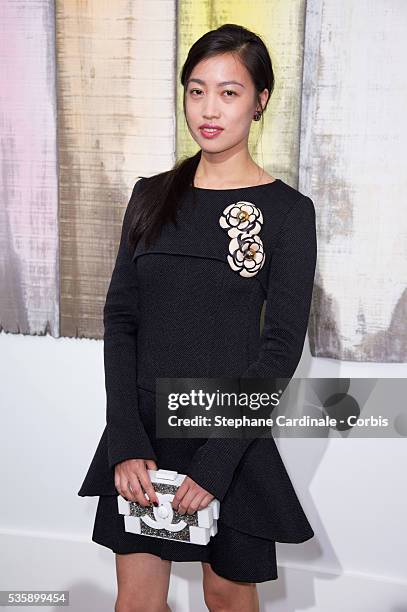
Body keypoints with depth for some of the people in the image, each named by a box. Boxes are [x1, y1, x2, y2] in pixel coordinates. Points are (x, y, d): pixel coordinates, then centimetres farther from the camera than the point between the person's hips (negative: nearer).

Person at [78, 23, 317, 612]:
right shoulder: (151, 195, 5)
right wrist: (125, 442, -9)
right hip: (141, 433, 3)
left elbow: (281, 346, -9)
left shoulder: (287, 210, -6)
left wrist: (216, 463, -15)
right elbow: (120, 319, 1)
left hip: (232, 436, -2)